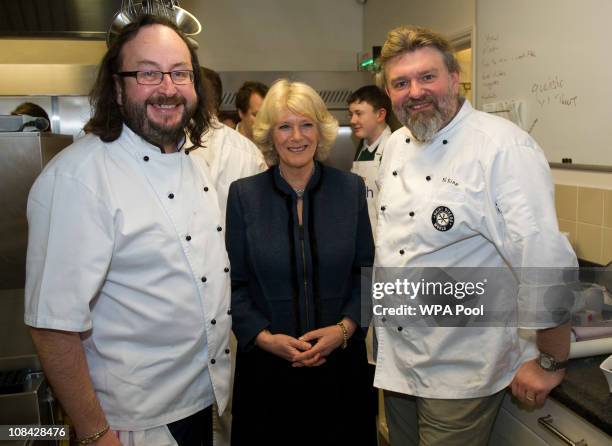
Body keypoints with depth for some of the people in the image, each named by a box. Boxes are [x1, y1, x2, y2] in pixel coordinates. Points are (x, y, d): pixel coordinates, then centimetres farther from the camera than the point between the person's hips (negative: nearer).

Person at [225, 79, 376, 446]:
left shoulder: (351, 189, -1)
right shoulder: (244, 194, -4)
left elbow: (367, 271, 2)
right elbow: (234, 282, -2)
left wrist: (345, 327, -10)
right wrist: (263, 336, -13)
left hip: (341, 360, 1)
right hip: (266, 364, -1)